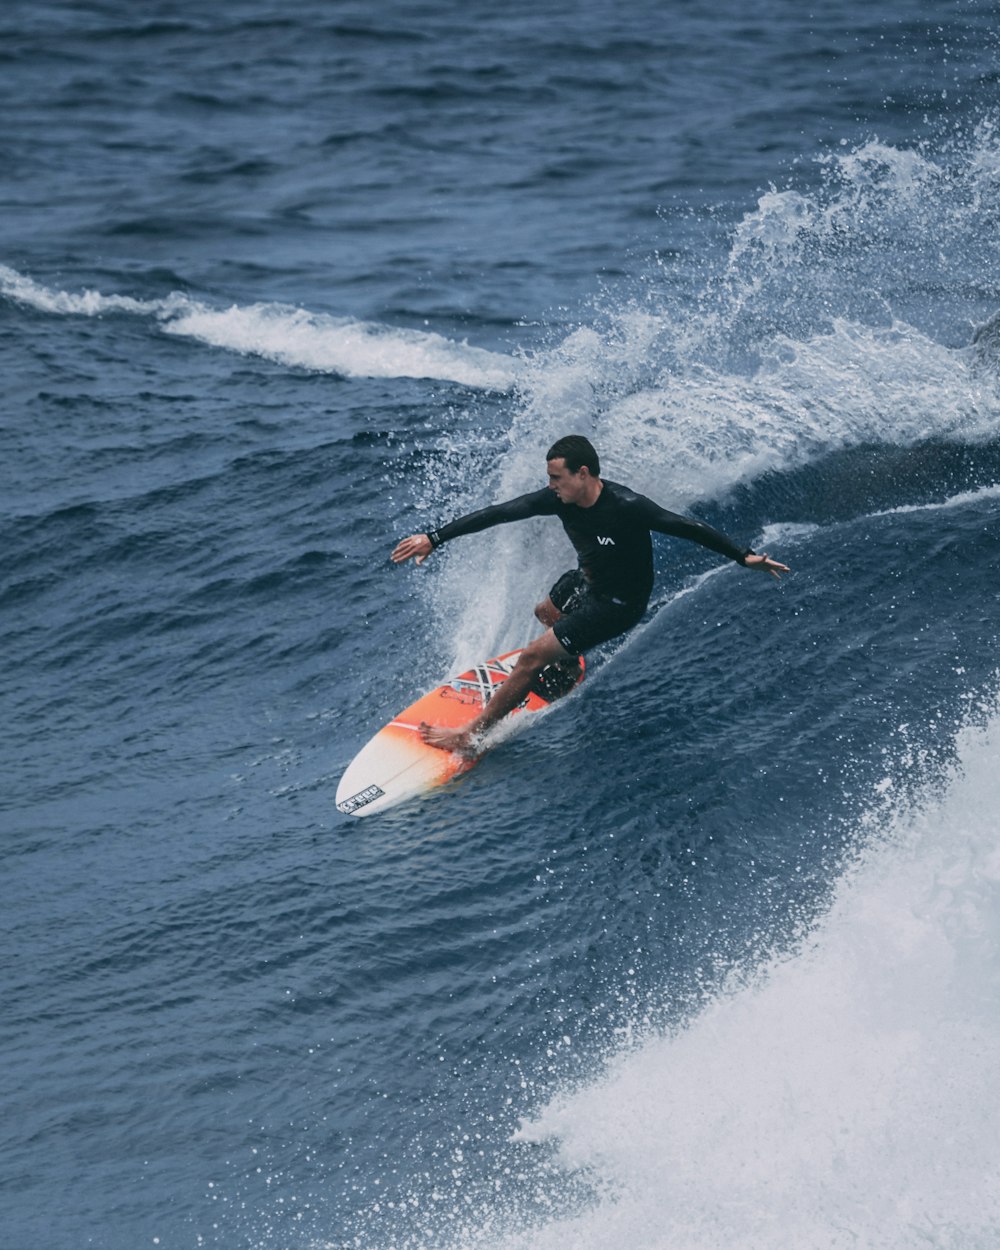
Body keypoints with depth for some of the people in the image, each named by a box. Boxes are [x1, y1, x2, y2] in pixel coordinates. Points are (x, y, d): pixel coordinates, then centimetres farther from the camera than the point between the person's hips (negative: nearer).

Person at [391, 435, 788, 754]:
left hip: (617, 605, -8)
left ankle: (472, 734, 1)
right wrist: (434, 538, -16)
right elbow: (498, 513, -14)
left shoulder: (626, 507, -35)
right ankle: (568, 666, 70)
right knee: (546, 613, 36)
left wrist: (744, 556, -21)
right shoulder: (560, 499, -17)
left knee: (533, 656, -10)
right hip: (585, 581, 8)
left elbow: (686, 527, -25)